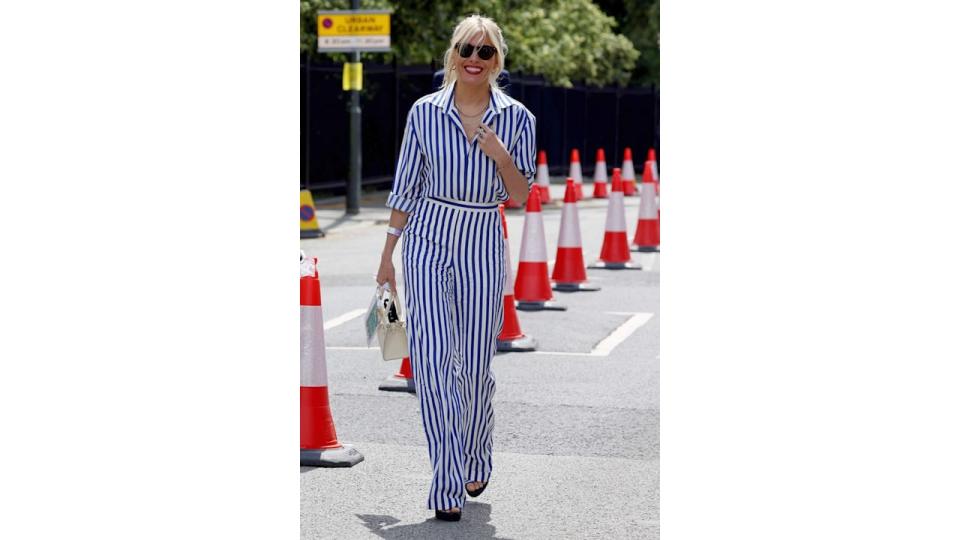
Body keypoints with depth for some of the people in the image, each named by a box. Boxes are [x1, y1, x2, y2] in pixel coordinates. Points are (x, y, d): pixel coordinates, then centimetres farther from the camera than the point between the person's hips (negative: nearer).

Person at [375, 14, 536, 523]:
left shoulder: (517, 118, 0)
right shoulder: (425, 112, -1)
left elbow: (520, 197, 3)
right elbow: (406, 189, 6)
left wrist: (502, 157, -15)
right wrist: (388, 254, 7)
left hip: (482, 250, 1)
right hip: (428, 243, 0)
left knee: (477, 364, 6)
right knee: (434, 358, -10)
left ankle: (476, 462, 31)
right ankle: (448, 485, -6)